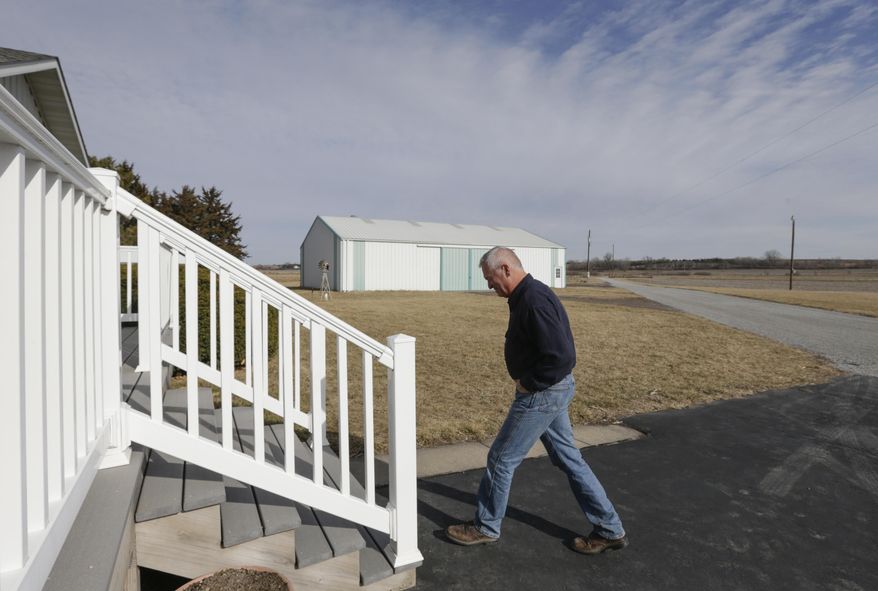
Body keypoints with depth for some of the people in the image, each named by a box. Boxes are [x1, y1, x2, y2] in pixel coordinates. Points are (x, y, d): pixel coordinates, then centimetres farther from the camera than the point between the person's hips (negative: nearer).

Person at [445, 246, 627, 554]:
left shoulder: (535, 301, -24)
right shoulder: (526, 295, 8)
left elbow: (561, 357, -30)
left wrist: (528, 384, -18)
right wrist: (526, 380, 9)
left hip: (542, 394, -10)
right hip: (553, 391, 10)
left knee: (502, 459, 5)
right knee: (569, 458, 18)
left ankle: (485, 527, 25)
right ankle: (610, 529, 29)